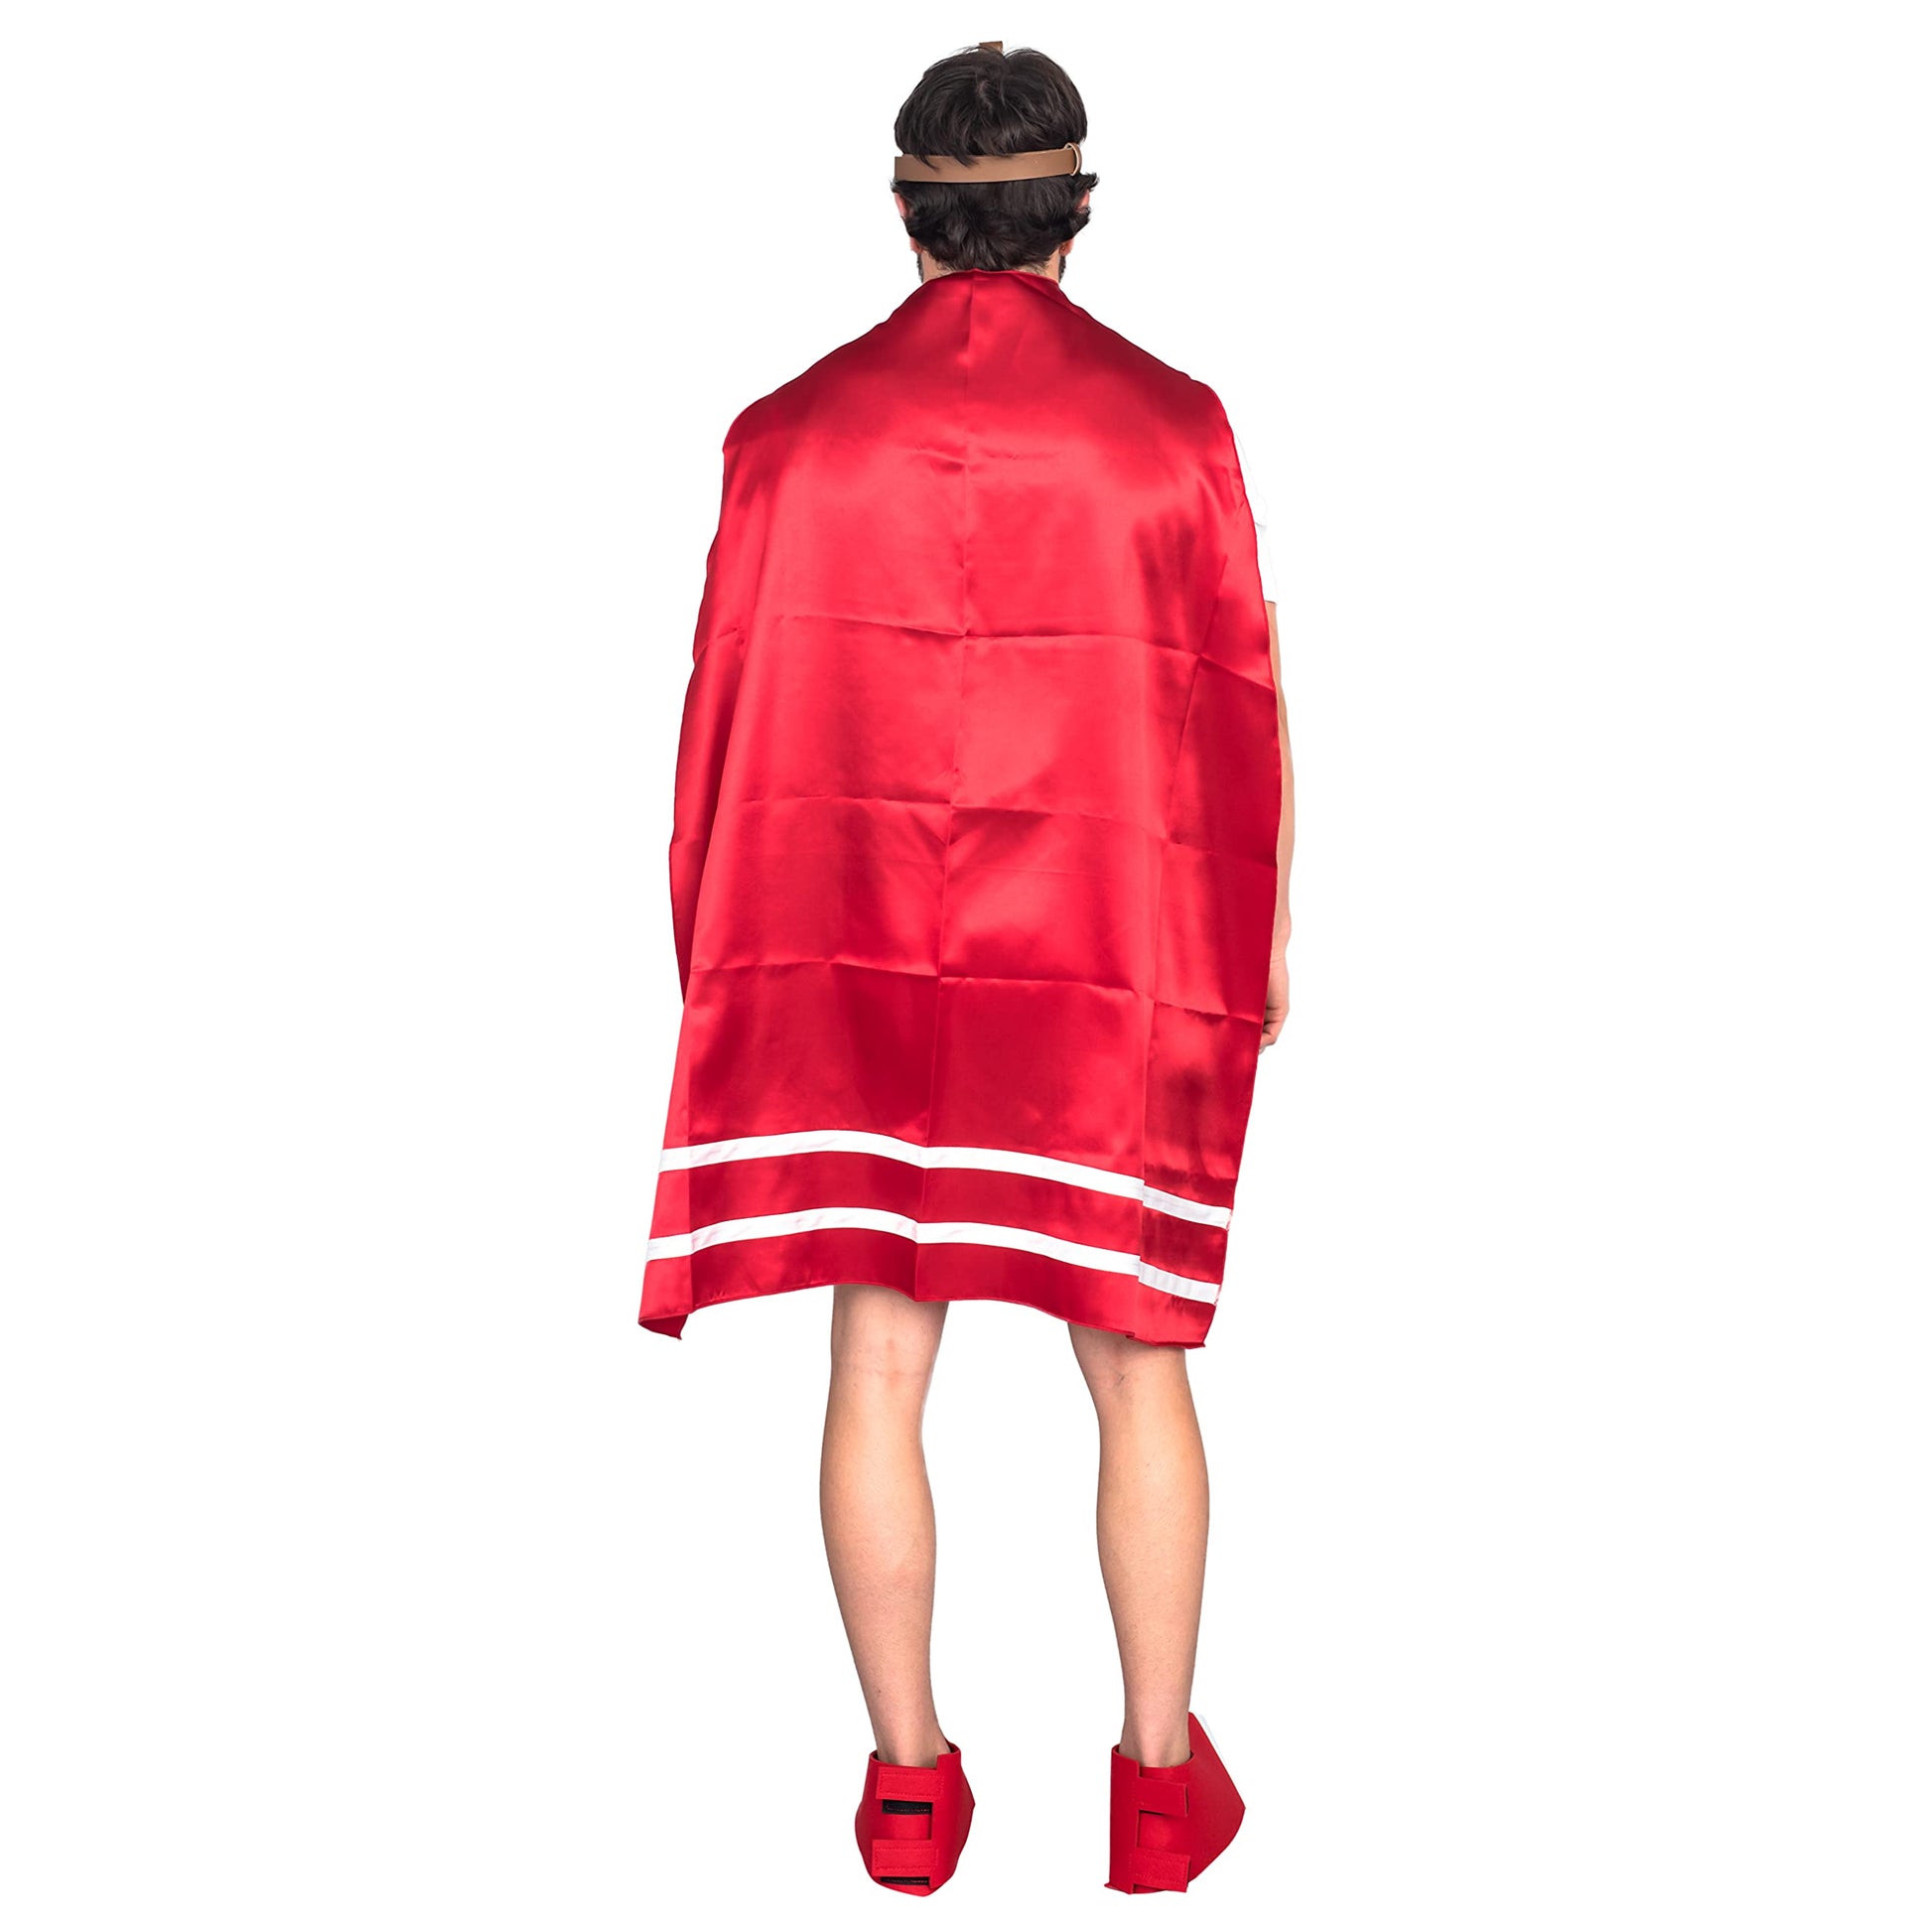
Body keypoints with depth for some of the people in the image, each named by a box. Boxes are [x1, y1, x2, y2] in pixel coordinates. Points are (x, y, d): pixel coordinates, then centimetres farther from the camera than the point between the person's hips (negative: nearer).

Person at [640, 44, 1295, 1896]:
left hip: (855, 968, 1)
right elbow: (1245, 704, -1)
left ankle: (908, 1782, 19)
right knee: (1137, 1370, 11)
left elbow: (731, 708, 1)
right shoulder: (1168, 425, -5)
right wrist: (1265, 935, 12)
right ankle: (1159, 1779, 20)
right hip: (1115, 972, -1)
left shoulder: (791, 434, -1)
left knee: (877, 1370, 10)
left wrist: (732, 964, 12)